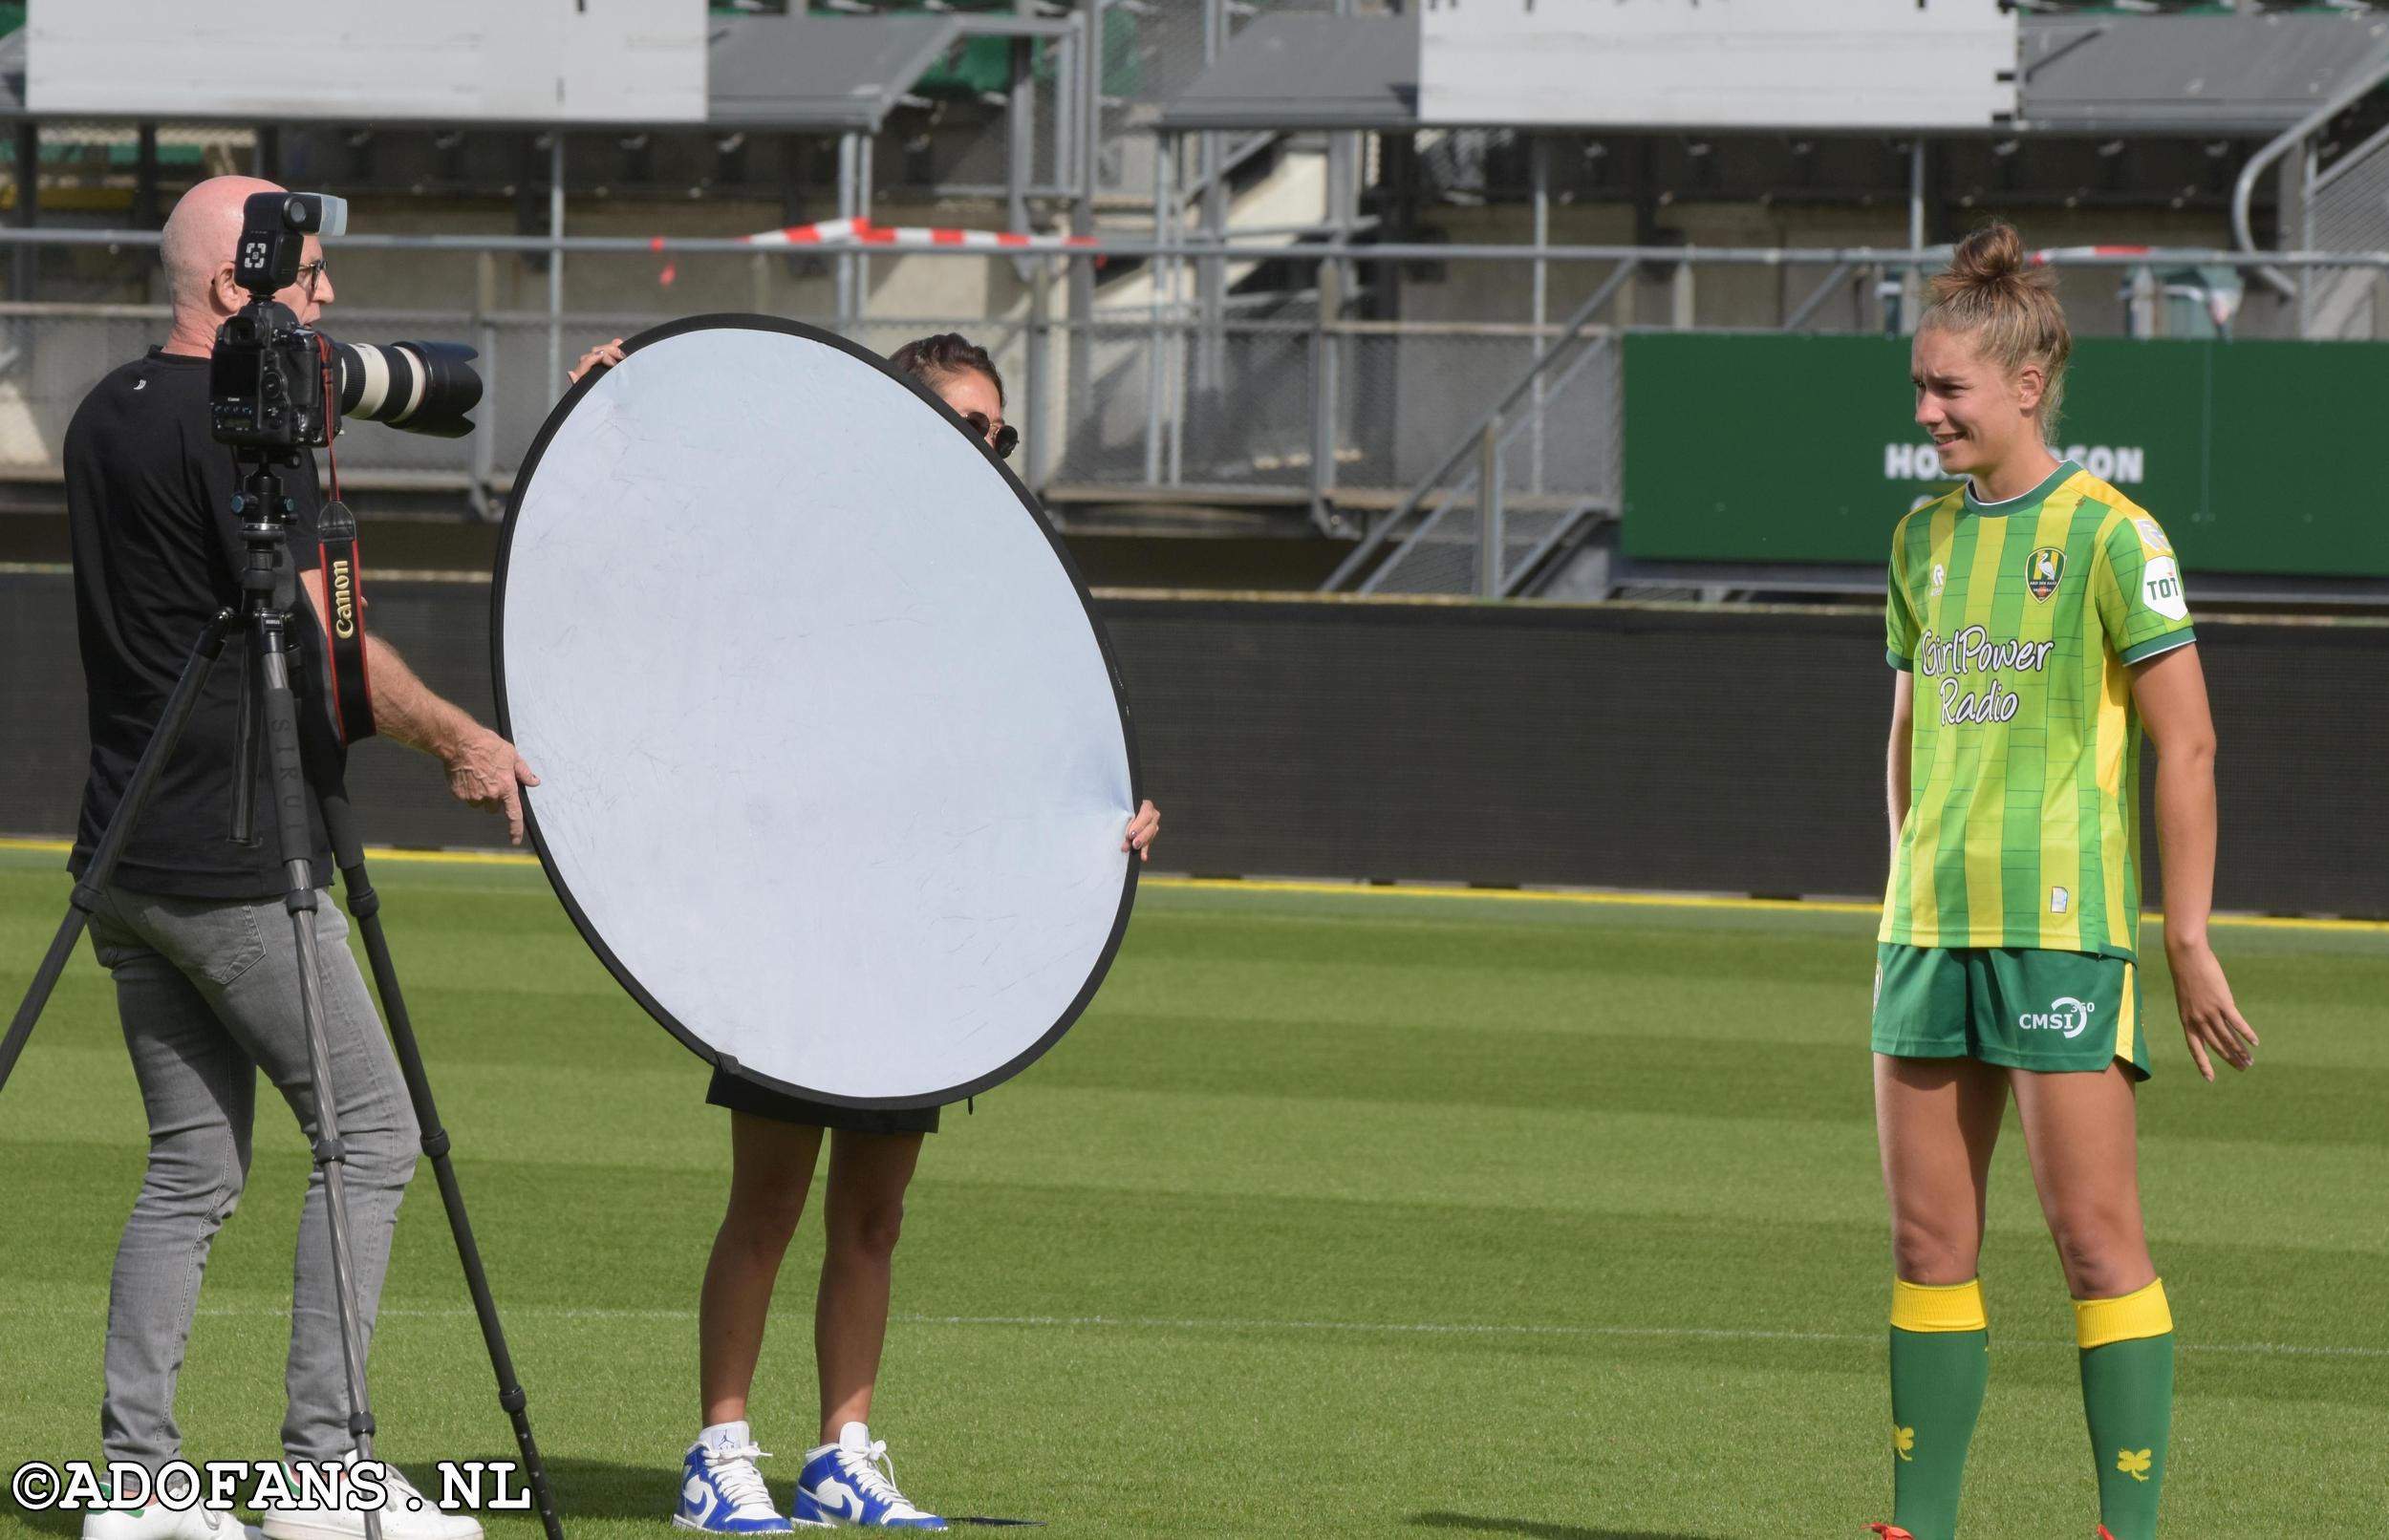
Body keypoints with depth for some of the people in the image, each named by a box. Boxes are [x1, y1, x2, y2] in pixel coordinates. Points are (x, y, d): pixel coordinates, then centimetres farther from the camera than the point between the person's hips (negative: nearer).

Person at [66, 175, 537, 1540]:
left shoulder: (105, 418, 14)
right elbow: (322, 646, -16)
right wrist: (461, 739, -6)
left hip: (124, 861, 9)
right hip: (235, 865, -9)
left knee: (195, 1165, 10)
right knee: (371, 1129, -2)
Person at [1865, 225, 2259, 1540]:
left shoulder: (2110, 535, -7)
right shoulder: (1924, 540, 13)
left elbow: (2186, 745, -8)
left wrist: (2188, 943, -10)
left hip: (2067, 926, -6)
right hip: (1932, 929, 6)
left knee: (2095, 1237, -6)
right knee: (1928, 1238, 5)